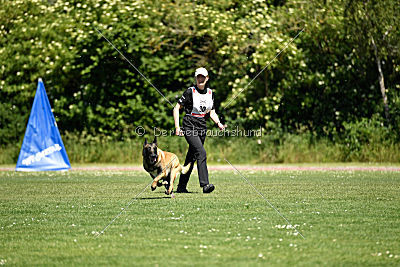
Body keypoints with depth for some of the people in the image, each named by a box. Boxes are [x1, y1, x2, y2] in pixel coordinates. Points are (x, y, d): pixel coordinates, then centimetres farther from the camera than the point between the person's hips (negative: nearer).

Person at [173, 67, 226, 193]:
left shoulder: (210, 93, 9)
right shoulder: (190, 91, -8)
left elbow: (212, 112, 16)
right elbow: (176, 108, -5)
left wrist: (219, 123, -3)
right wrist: (177, 127, -12)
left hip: (202, 128, 6)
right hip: (189, 127, -6)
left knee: (192, 157, 9)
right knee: (201, 152, -22)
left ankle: (181, 186, 17)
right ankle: (205, 184, -27)